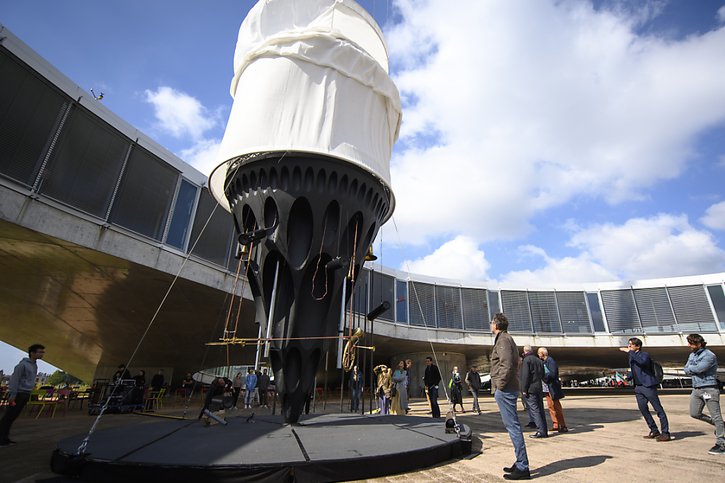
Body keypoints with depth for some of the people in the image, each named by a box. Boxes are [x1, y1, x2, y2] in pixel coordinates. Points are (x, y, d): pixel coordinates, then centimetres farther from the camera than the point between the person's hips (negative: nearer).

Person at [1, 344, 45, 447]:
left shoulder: (34, 365, 14)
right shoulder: (23, 364, -13)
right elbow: (14, 379, -14)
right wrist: (12, 394, -16)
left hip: (26, 394, 8)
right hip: (19, 393, -8)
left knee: (13, 416, 11)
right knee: (8, 416, -3)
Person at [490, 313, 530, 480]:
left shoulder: (503, 339, -12)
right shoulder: (506, 339, 18)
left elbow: (507, 365, -22)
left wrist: (500, 385, -15)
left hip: (505, 391, -10)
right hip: (508, 389, 10)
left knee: (513, 426, -5)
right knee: (512, 426, 14)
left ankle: (522, 468, 0)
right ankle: (521, 463, 22)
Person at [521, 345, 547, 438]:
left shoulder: (526, 360, -9)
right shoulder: (539, 360, 15)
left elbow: (525, 376, -16)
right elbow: (543, 375, 20)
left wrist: (524, 389, -13)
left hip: (530, 389, -8)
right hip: (539, 389, 8)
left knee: (534, 410, -6)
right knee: (540, 410, 12)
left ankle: (541, 431, -10)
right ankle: (544, 431, 15)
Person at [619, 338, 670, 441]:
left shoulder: (644, 355, -9)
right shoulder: (632, 356, 14)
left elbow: (642, 362, -34)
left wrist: (630, 352, -31)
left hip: (648, 386, -8)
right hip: (638, 387, 8)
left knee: (659, 409, -1)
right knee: (643, 409, 10)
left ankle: (665, 433, 4)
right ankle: (654, 431, 22)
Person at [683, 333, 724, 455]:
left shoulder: (709, 356, -14)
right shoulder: (692, 355, 12)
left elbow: (698, 368, -23)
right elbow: (686, 370, 7)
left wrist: (691, 368, -4)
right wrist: (695, 369, -11)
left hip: (709, 389, -8)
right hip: (696, 389, 8)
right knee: (694, 413, 11)